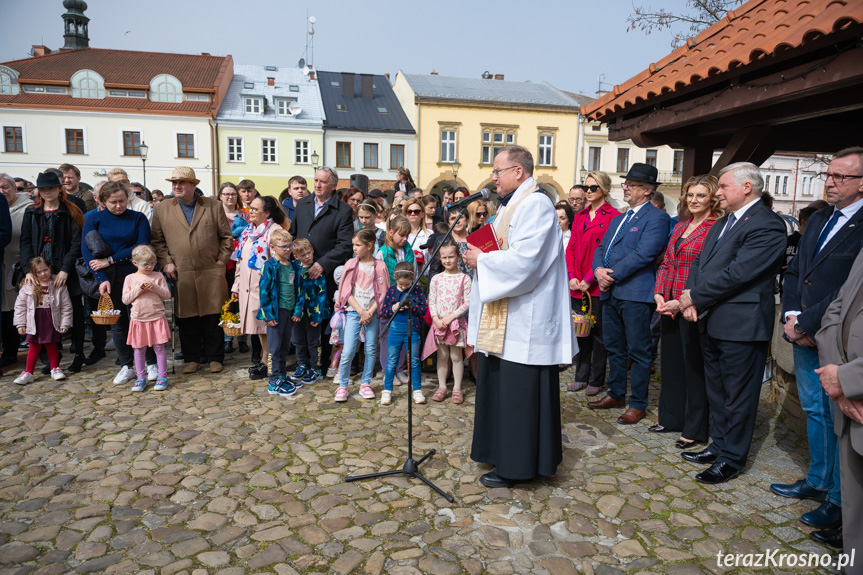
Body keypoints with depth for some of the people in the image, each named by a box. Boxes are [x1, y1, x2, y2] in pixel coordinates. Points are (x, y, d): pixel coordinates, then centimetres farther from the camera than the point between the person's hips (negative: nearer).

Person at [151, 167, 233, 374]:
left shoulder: (214, 206, 6)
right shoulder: (162, 209, 9)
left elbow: (226, 236, 9)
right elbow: (158, 240, 10)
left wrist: (222, 259, 1)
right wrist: (165, 262, -1)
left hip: (211, 273, -1)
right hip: (180, 275, 1)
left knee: (212, 318, 4)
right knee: (186, 320, 6)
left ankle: (215, 357, 17)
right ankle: (191, 358, 20)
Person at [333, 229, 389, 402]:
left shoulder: (380, 266, 0)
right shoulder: (351, 264, 3)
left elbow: (383, 293, -1)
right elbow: (347, 292, -1)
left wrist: (370, 312, -11)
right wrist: (361, 311, -10)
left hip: (372, 312, 0)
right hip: (353, 311, 0)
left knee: (371, 349, 5)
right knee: (348, 351, -6)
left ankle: (365, 384, 18)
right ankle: (342, 386, 6)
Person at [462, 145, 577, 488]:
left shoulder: (535, 205, -15)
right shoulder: (511, 206, 17)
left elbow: (523, 260, -25)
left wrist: (482, 260, -13)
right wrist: (480, 257, 6)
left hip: (523, 324, -10)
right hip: (504, 320, 10)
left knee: (518, 393, -1)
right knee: (499, 386, 17)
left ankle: (517, 465, 12)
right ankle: (502, 451, 31)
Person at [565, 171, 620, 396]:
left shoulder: (613, 216, -6)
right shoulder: (579, 216, 15)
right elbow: (571, 248, 11)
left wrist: (589, 279, -14)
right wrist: (572, 276, -2)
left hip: (597, 286, -6)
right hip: (577, 285, 6)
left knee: (598, 333, 3)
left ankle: (596, 380, 15)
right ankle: (581, 376, 24)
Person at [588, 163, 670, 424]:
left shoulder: (656, 218, -7)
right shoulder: (618, 219, 19)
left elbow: (643, 254, -18)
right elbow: (601, 248, 15)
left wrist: (612, 275, -15)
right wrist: (599, 270, -5)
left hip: (636, 294, -8)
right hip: (610, 292, 8)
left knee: (638, 351, 2)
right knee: (613, 347, 16)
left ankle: (638, 403, 13)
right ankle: (616, 394, 29)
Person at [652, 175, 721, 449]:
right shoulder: (680, 227, 14)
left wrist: (684, 303, -20)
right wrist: (659, 295, 0)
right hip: (669, 306, 7)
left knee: (694, 367, 3)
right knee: (671, 362, 15)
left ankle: (694, 430, 16)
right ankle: (671, 417, 31)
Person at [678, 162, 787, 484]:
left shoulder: (767, 226, -15)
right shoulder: (722, 223, 15)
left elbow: (737, 273, -23)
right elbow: (700, 262, 12)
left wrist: (695, 296, -13)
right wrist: (692, 300, -4)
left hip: (741, 324, -9)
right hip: (712, 322, 9)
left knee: (738, 395, 5)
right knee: (716, 391, 19)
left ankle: (731, 459, 18)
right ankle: (718, 446, 34)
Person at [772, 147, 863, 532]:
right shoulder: (819, 219, 12)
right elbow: (794, 271, 13)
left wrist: (806, 323, -16)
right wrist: (791, 316, 0)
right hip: (805, 338, 8)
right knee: (815, 412, 19)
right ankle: (817, 482, 34)